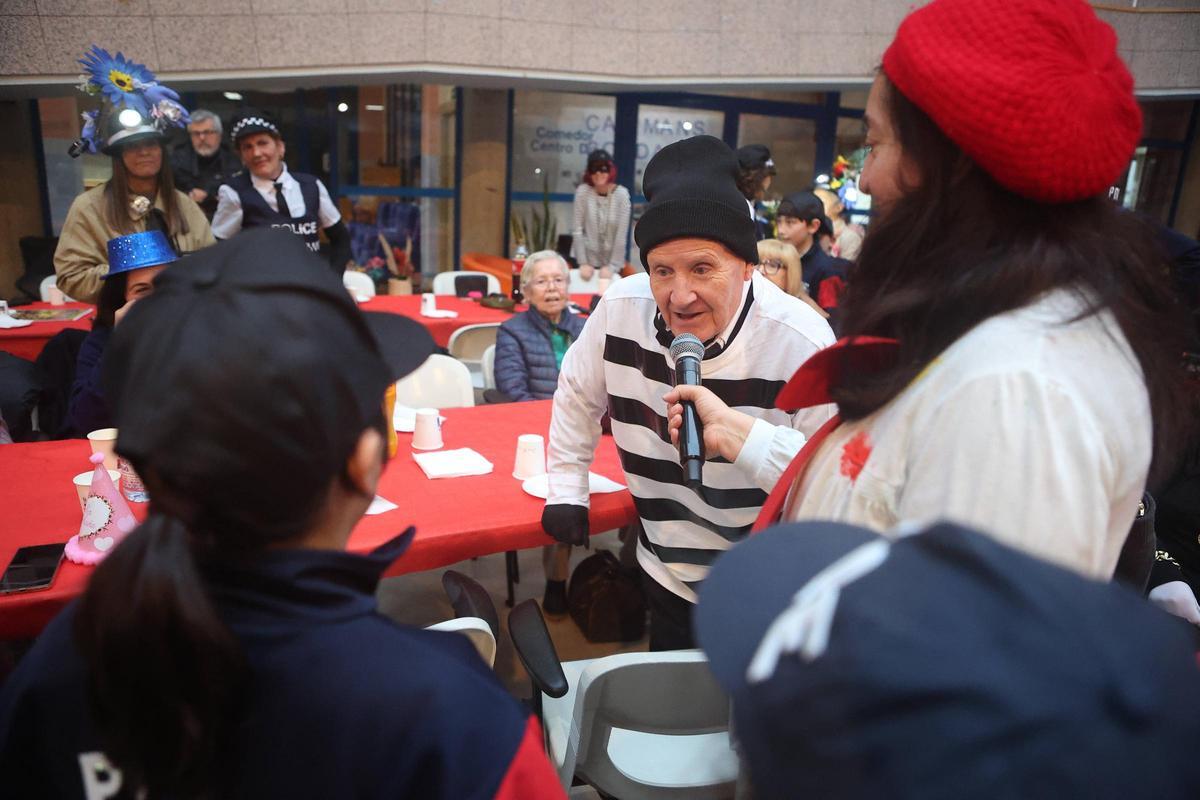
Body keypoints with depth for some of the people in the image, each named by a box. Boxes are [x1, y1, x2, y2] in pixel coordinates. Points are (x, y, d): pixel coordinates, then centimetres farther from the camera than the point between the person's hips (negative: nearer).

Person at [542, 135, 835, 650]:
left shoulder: (801, 343, -27)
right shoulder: (621, 308, -15)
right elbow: (578, 392, 5)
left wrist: (743, 436, -40)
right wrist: (566, 489, 6)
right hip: (667, 577, 4)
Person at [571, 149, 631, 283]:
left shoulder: (621, 194, -9)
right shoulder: (582, 191, -9)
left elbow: (621, 234, -10)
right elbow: (576, 230, -8)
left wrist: (612, 266, -13)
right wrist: (583, 263, -12)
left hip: (612, 261, 0)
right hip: (586, 258, 0)